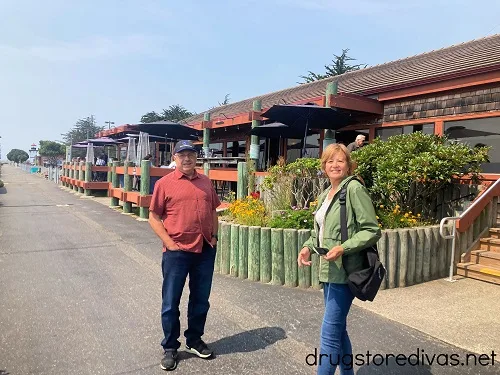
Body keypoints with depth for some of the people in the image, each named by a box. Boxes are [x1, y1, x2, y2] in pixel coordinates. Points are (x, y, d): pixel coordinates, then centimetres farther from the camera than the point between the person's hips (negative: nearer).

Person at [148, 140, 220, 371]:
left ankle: (194, 340, 36)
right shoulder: (165, 183, -5)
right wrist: (169, 243, -11)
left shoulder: (205, 182, 8)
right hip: (177, 252, -4)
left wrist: (214, 236, 7)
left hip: (205, 251, 4)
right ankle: (170, 348, 27)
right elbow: (154, 217, -5)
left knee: (201, 300, 16)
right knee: (171, 302, 8)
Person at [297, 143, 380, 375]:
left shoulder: (354, 188, -12)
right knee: (338, 330, 19)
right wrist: (308, 247, 1)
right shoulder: (324, 195, 13)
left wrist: (344, 248, -24)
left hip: (343, 272, -8)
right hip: (328, 270, 9)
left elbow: (372, 230, -14)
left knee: (329, 333, -4)